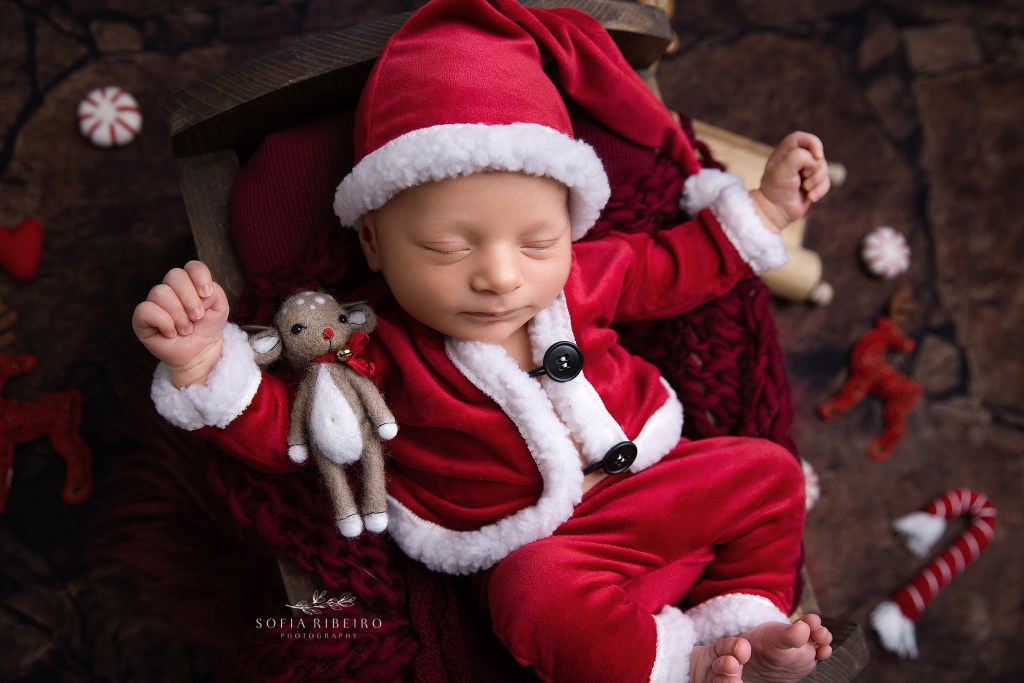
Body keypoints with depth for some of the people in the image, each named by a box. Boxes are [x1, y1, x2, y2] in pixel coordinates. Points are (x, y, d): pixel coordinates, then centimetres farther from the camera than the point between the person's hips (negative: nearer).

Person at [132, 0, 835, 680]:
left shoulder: (588, 271, -4)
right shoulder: (377, 344, -15)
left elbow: (672, 266, 14)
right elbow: (284, 428, -11)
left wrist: (766, 206, 13)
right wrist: (204, 362, -27)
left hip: (650, 474, 5)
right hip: (534, 546, -4)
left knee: (766, 470, -4)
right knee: (541, 590, -35)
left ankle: (741, 622, 6)